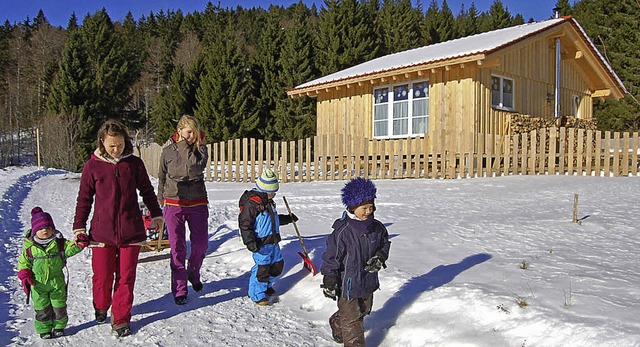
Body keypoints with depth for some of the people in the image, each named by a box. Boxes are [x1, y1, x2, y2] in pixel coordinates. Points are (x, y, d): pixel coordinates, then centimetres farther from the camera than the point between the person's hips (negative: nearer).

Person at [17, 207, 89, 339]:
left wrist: (79, 244, -26)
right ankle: (44, 329, 23)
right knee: (41, 308, 7)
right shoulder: (29, 246, -4)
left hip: (57, 282, 1)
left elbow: (70, 249, -6)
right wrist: (24, 276, -9)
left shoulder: (59, 242, -2)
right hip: (38, 283, -1)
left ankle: (59, 326, 27)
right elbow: (23, 262, 3)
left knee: (59, 306, 10)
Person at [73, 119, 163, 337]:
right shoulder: (92, 166, 0)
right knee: (102, 277, 5)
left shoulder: (134, 163, 1)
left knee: (126, 277, 5)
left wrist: (156, 214, 22)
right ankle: (101, 306, 36)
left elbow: (147, 191, 15)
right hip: (102, 231, 0)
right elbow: (84, 198, 8)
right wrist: (79, 226, 7)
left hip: (131, 232, 1)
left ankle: (121, 319, 20)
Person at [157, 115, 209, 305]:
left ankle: (193, 273, 34)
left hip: (197, 203, 1)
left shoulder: (201, 149, 2)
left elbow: (196, 168, -19)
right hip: (174, 203, -1)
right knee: (177, 246, 0)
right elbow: (162, 177, 12)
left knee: (201, 244, 4)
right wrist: (161, 201, 14)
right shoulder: (168, 150, 1)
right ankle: (179, 288, 11)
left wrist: (184, 146, -14)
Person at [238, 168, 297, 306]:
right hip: (261, 244, -9)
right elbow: (244, 224, -19)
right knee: (262, 267, -6)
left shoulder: (269, 202, 15)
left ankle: (266, 285, 37)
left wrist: (288, 218, 33)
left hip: (273, 241, 9)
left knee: (278, 264, 16)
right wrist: (249, 242, -27)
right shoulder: (251, 203, -16)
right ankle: (257, 294, 10)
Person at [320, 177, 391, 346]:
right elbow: (331, 257, -17)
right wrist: (329, 283, -13)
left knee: (363, 310, 26)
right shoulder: (342, 231, -23)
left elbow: (384, 243, 14)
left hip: (368, 281, 7)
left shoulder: (377, 227, -4)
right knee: (352, 317, 3)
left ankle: (337, 325, 50)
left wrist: (379, 257, -7)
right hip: (348, 282, -7)